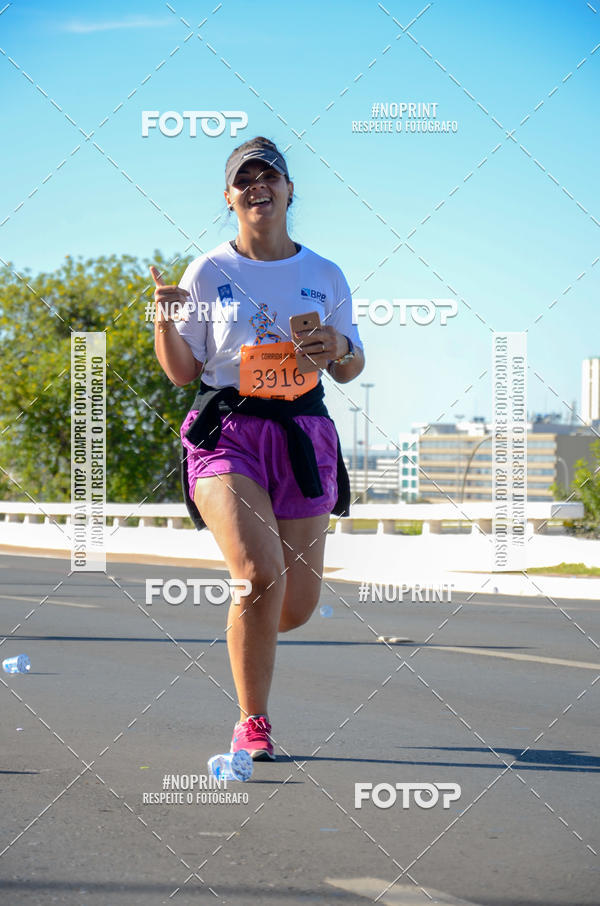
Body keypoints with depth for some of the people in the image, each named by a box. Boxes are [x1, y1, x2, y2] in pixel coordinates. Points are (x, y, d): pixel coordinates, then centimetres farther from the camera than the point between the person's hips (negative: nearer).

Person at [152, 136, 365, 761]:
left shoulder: (325, 276, 10)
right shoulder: (207, 273, 4)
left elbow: (350, 371, 17)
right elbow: (182, 372, 6)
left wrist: (339, 348, -5)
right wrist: (165, 321, -12)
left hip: (304, 438, 3)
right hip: (226, 431, -3)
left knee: (297, 606, 3)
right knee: (261, 572, -24)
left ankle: (246, 631, 42)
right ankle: (252, 722, -8)